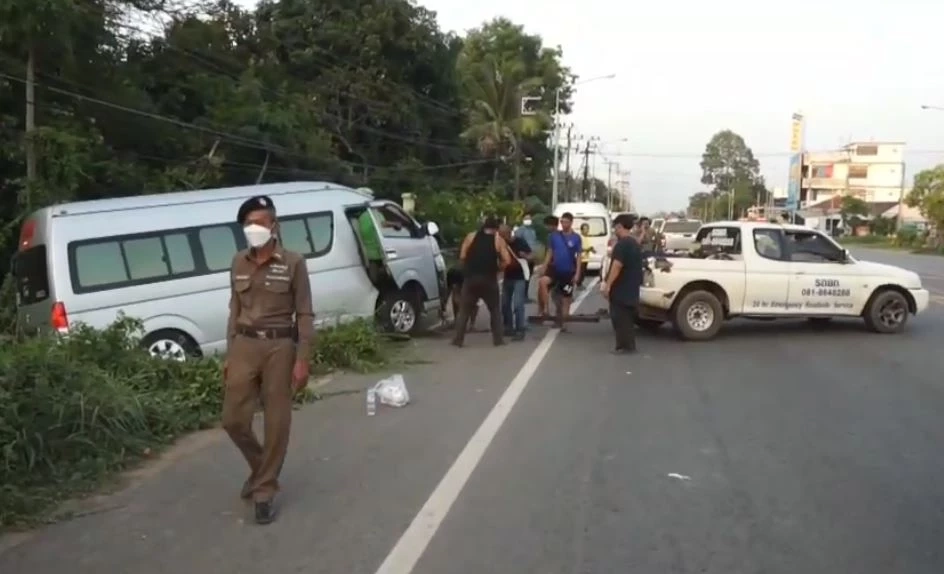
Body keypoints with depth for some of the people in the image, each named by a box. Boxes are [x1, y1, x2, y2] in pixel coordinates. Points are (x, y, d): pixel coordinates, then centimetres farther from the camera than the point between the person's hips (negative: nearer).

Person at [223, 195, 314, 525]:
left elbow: (305, 315, -5)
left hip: (280, 346, -4)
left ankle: (265, 491, 17)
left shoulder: (293, 263, -5)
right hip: (245, 345, 4)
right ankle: (261, 467, 32)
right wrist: (229, 354, 10)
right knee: (233, 419, 4)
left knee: (277, 423, 3)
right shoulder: (239, 263, 7)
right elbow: (235, 311, 13)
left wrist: (302, 360, -10)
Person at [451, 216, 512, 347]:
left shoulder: (471, 236, 7)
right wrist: (496, 267, 12)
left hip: (470, 277, 1)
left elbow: (462, 257, 2)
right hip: (489, 279, -1)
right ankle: (497, 338, 11)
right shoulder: (498, 240, 4)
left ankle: (458, 339, 3)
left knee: (464, 309, 8)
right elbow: (507, 261, -5)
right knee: (495, 309, 14)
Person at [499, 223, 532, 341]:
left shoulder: (520, 242, -11)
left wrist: (525, 256, -28)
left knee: (517, 304, -14)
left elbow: (530, 257, -7)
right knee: (505, 303, 9)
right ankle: (508, 327, 24)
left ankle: (520, 331, -9)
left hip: (520, 277, -5)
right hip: (507, 277, 6)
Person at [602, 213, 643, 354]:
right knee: (627, 318, 13)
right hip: (631, 289, 9)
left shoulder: (622, 244, -16)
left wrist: (608, 285, -23)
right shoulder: (634, 243, 16)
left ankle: (624, 346, -5)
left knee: (619, 317, -5)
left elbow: (617, 266, -23)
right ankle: (629, 345, 16)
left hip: (620, 289, -9)